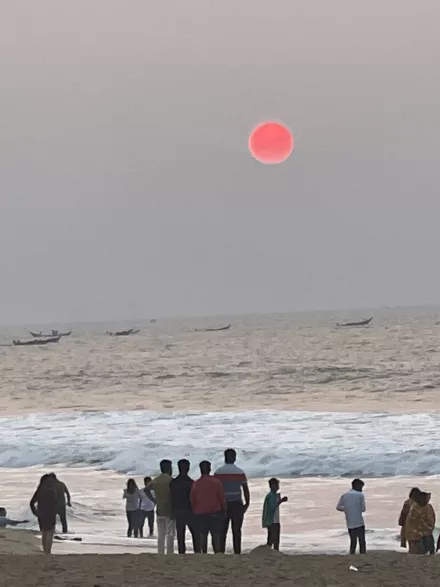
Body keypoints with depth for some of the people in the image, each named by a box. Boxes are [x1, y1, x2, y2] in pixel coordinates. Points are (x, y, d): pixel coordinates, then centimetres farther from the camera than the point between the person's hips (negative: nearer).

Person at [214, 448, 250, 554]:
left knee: (222, 532, 4)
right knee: (236, 531, 1)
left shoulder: (218, 472, 0)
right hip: (237, 504, -1)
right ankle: (237, 553, -3)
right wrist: (247, 503, 7)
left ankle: (221, 553, -2)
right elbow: (246, 490, -2)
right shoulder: (240, 472, -2)